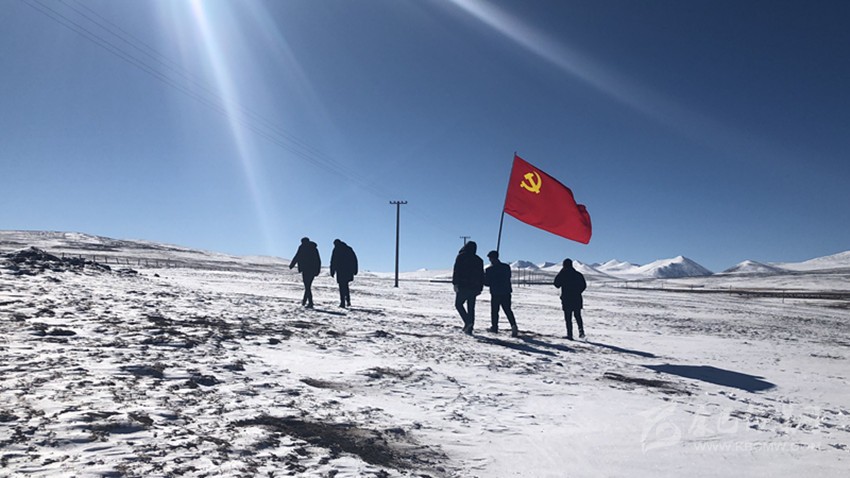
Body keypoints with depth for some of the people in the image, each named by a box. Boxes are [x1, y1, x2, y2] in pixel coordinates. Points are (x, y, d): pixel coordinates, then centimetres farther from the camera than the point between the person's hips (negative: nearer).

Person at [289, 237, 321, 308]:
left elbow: (297, 257, -2)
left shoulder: (302, 247, 0)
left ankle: (310, 303, -10)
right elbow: (318, 260, 15)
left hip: (306, 269, -6)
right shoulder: (314, 248, 17)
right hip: (313, 270, 6)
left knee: (307, 286, -5)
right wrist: (317, 271, 16)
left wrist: (291, 265, 11)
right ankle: (304, 301, 29)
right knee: (308, 285, 18)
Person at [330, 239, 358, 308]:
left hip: (340, 271, -4)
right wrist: (355, 270, 13)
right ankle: (348, 301, 9)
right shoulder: (349, 248, 12)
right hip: (349, 270, 4)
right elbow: (355, 260, 11)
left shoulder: (336, 250, -1)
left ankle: (343, 303, -4)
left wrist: (332, 272, -2)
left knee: (342, 287, 0)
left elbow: (333, 261, -6)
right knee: (346, 285, 19)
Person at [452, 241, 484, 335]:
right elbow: (481, 275, 13)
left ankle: (467, 322, -12)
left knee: (458, 304, 9)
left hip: (463, 286, -5)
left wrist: (455, 283, -12)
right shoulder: (479, 260, 12)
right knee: (471, 308, 10)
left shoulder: (461, 256, -3)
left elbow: (456, 270, -12)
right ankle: (469, 329, 8)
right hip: (474, 287, 5)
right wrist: (480, 288, 16)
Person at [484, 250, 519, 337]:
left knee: (494, 310, 14)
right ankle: (514, 326, -9)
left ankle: (494, 327, 20)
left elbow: (486, 283, -6)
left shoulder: (489, 270, -10)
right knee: (508, 310, 8)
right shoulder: (506, 267, 1)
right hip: (506, 292, 3)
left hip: (495, 294, -3)